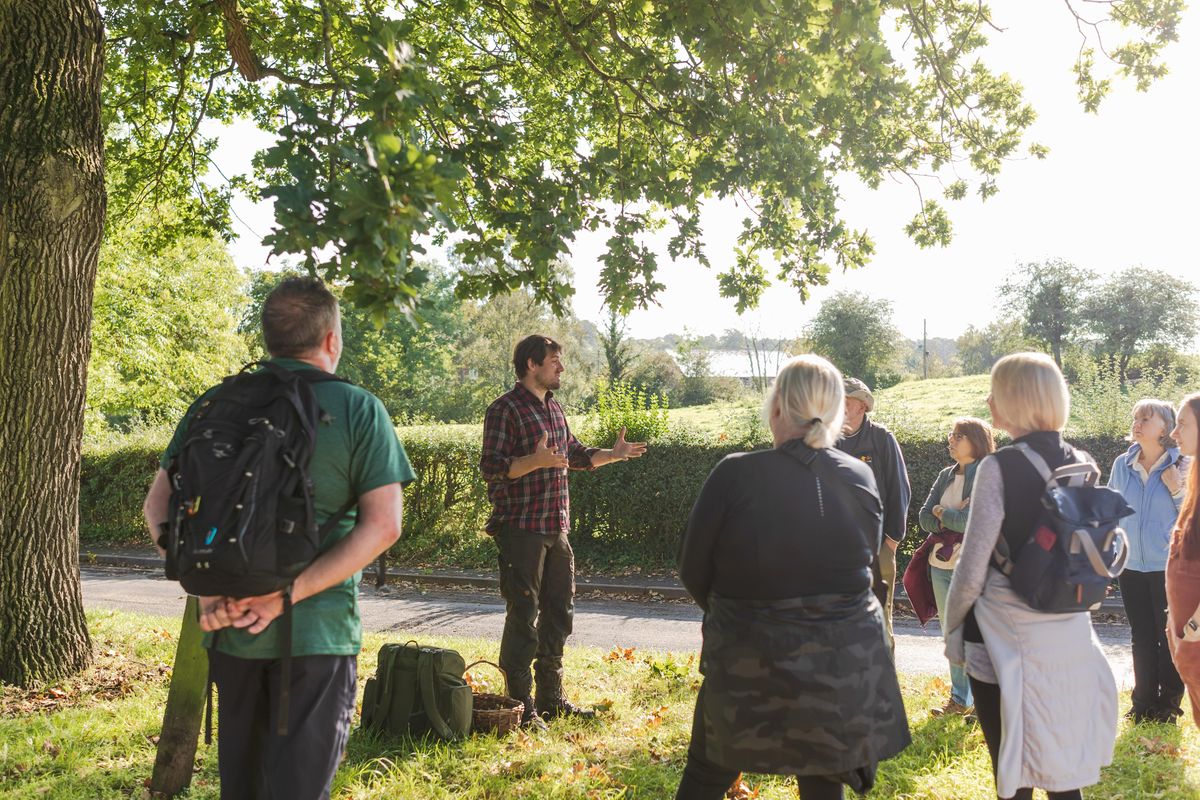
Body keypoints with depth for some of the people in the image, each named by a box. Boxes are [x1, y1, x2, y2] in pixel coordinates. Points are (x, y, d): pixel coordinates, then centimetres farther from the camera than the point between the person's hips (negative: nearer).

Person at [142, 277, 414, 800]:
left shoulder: (215, 404, 3)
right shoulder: (359, 409, -7)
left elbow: (158, 505, 1)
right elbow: (382, 525, -14)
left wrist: (205, 589, -7)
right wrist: (287, 595, -16)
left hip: (228, 626, 4)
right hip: (316, 629, -4)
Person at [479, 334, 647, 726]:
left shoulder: (553, 407, 16)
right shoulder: (505, 409, -11)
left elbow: (575, 454, 27)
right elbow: (491, 468, -18)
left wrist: (614, 454, 15)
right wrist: (536, 460, -31)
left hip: (556, 527, 9)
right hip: (520, 528, -9)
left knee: (559, 610, 13)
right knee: (523, 616, -3)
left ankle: (551, 697, 26)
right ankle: (520, 704, 8)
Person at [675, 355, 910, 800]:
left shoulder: (735, 475, -16)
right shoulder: (861, 478, -5)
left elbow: (692, 572, -7)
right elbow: (866, 559, 7)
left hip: (748, 665, -2)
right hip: (845, 666, 2)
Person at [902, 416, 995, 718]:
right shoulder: (946, 476, 11)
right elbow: (925, 518, 6)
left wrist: (942, 513, -6)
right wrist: (954, 520, -11)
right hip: (941, 565, 7)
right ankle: (959, 699, 26)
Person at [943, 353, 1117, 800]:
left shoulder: (999, 468, -15)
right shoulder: (1082, 465, 3)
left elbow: (972, 570, -14)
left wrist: (952, 633, -1)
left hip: (1009, 635, -6)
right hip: (1071, 635, 6)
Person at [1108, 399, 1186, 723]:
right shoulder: (1122, 464, 1)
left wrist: (1178, 491, -21)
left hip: (1169, 567, -3)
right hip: (1131, 566, 3)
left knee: (1169, 636, 6)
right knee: (1142, 637, 13)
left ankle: (1169, 705, 19)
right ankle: (1143, 703, 24)